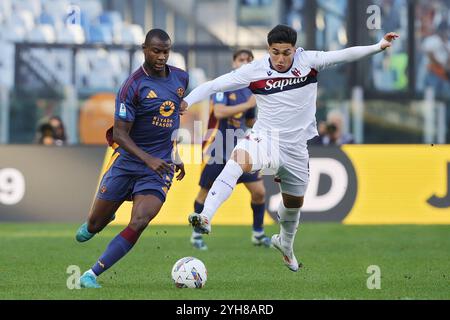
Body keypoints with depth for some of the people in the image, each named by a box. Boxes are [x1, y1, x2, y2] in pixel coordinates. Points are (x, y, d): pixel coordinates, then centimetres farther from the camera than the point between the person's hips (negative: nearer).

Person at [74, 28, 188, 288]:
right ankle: (90, 227, 45)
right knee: (96, 225, 5)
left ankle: (92, 275, -12)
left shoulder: (181, 78, 4)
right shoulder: (133, 86, -13)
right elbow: (120, 134, -15)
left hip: (160, 168, 2)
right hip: (127, 161, -2)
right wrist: (148, 159, -26)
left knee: (138, 224, -19)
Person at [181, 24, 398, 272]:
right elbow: (215, 84, -12)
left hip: (296, 147, 3)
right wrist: (187, 101, -24)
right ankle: (205, 218, -46)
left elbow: (344, 55, -12)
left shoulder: (308, 61, -8)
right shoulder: (254, 71, -12)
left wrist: (379, 46, -21)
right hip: (265, 138, -3)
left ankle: (285, 244, 52)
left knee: (294, 202, 20)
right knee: (240, 158, -36)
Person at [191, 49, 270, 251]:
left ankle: (258, 234, 16)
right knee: (206, 192, 4)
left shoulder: (249, 91, 9)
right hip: (216, 149, -5)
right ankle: (197, 235, 21)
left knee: (259, 191, -1)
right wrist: (248, 105, -26)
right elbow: (219, 112, -26)